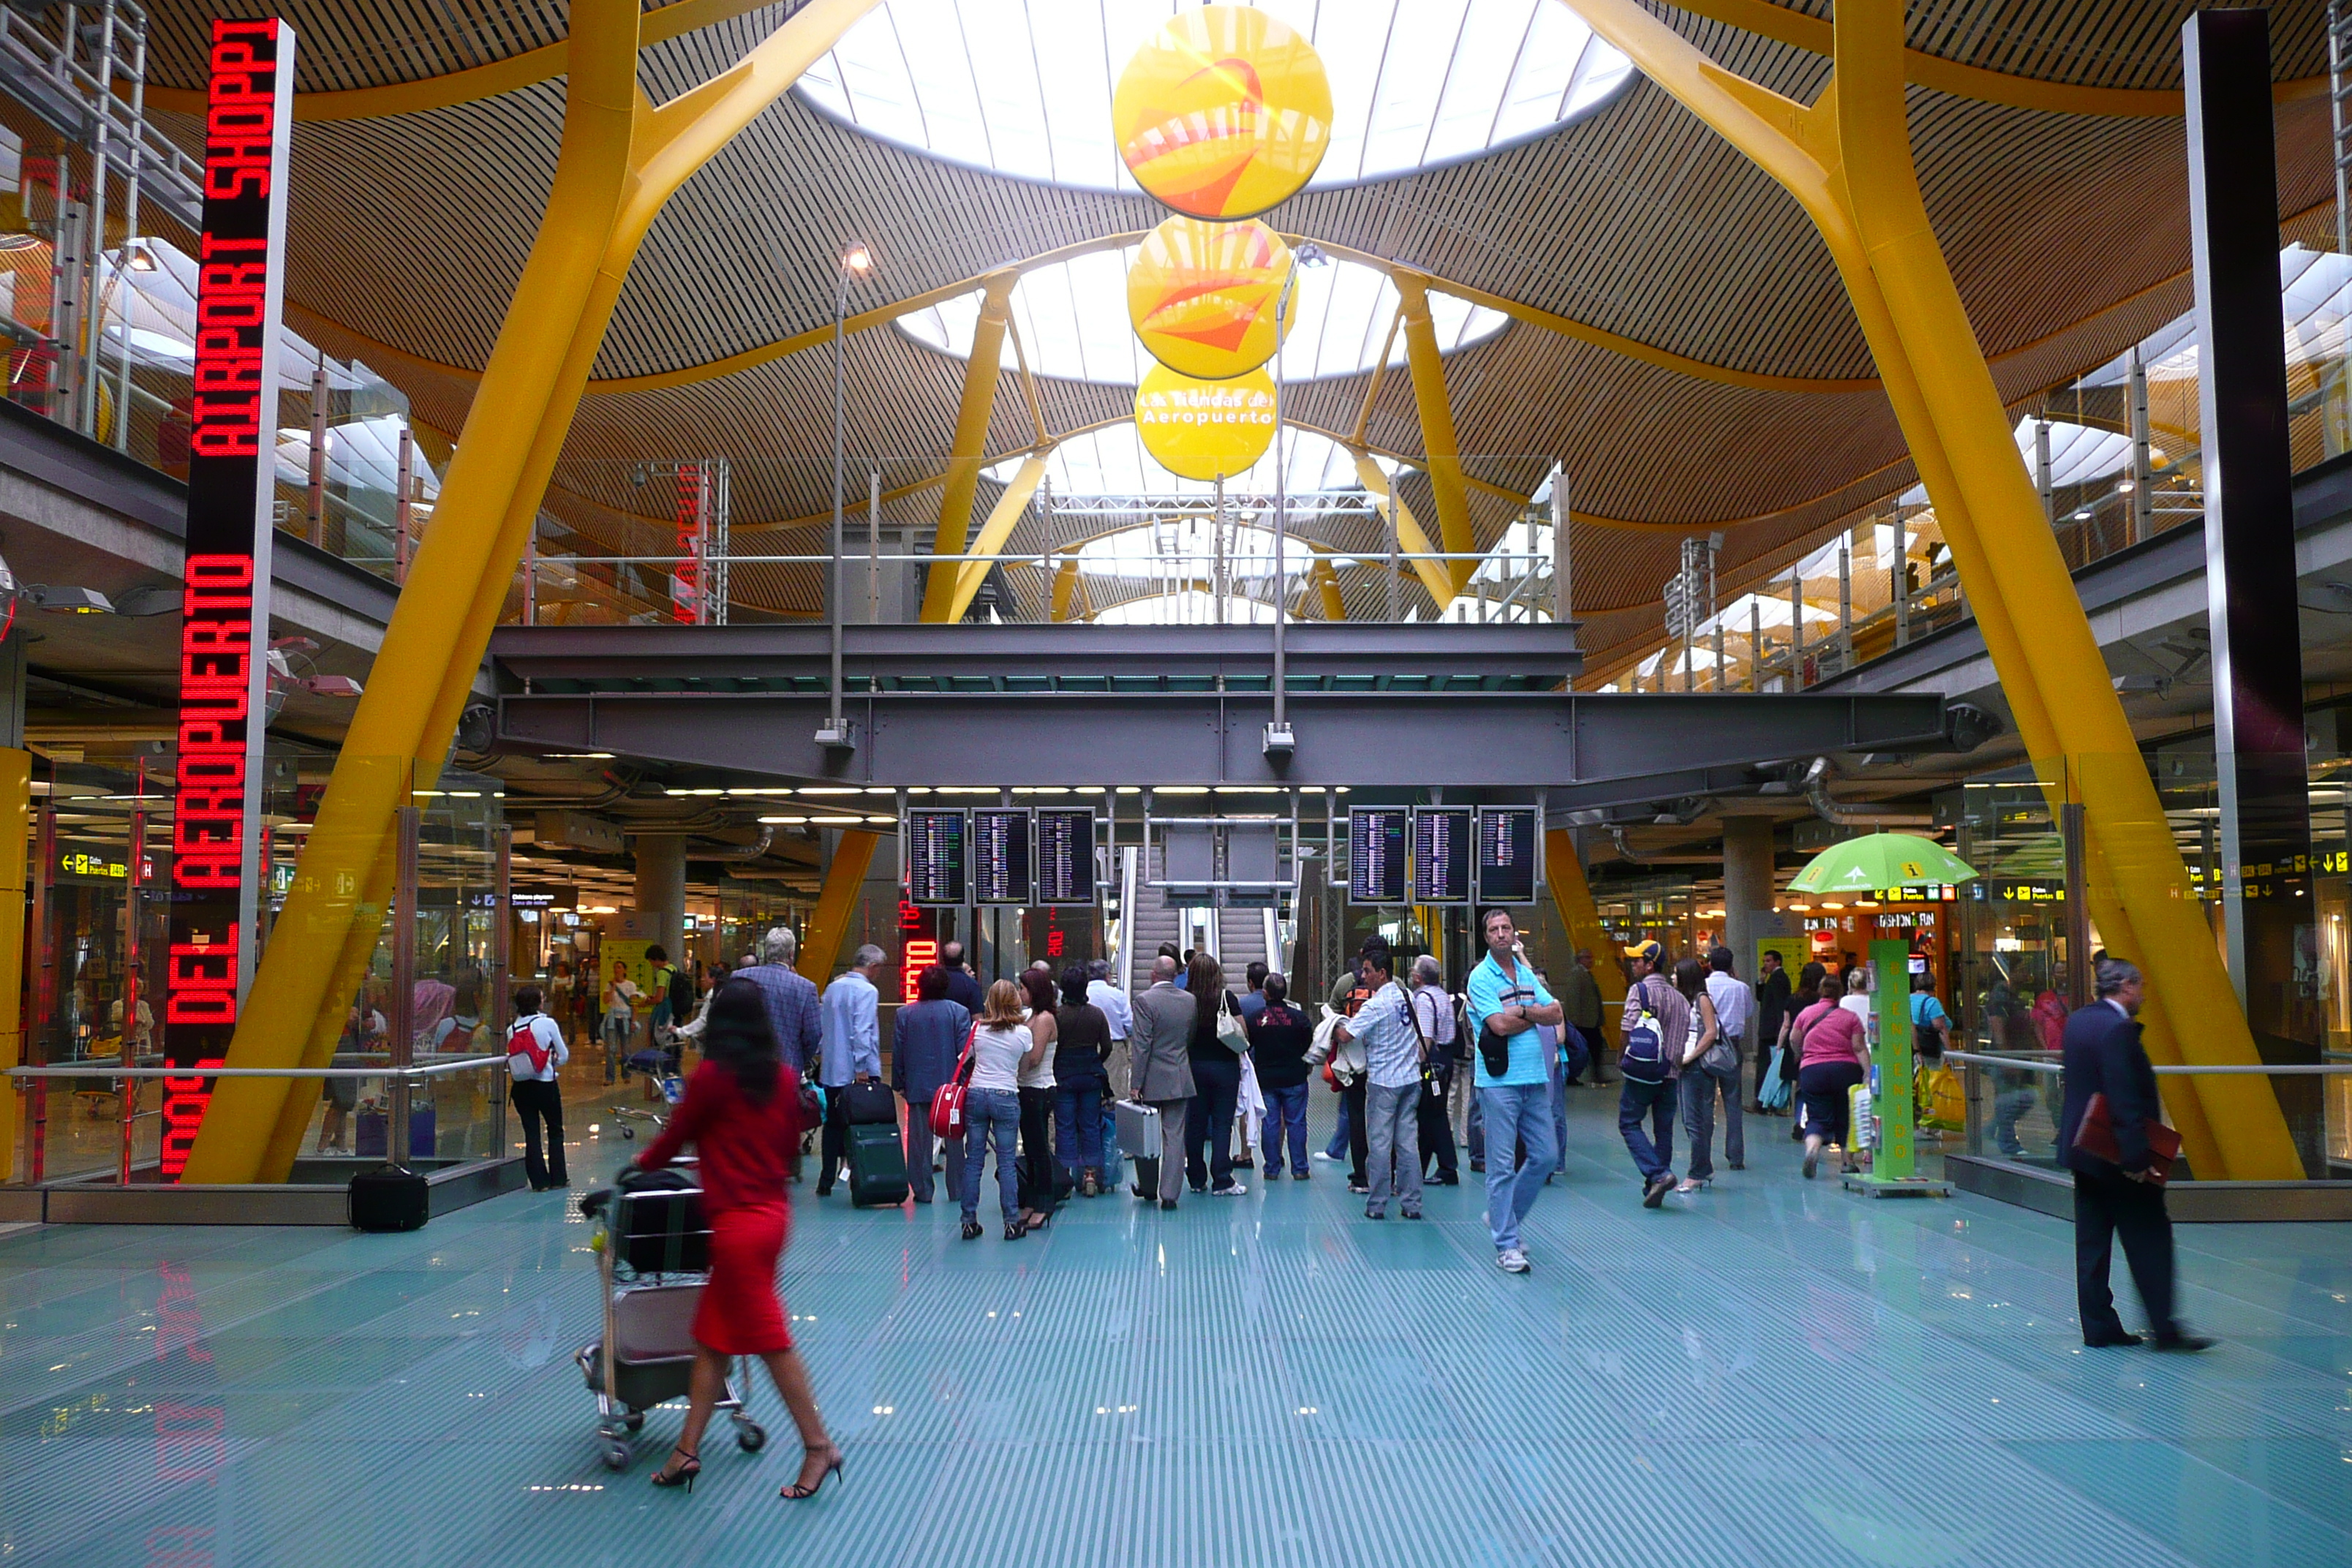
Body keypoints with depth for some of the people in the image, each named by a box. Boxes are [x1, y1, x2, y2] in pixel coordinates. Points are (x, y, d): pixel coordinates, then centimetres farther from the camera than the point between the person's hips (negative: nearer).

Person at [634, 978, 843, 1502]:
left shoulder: (712, 1077, -12)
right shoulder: (784, 1076, 3)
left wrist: (645, 1161, 21)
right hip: (774, 1212, 7)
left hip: (737, 1222, -7)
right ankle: (688, 1448, 19)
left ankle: (819, 1447, 6)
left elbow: (677, 1136, 0)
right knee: (712, 1336, 14)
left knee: (770, 1339, 0)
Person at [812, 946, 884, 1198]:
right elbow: (862, 1033, -18)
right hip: (855, 1072, -7)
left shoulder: (832, 988, 11)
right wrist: (862, 1069, -18)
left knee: (833, 1126, 12)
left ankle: (826, 1182, 14)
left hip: (830, 1070, 7)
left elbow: (821, 1026, 17)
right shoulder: (866, 991, -12)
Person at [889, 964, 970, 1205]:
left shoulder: (904, 1014, 0)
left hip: (917, 1086, 0)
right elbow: (966, 1051, -6)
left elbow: (897, 1053, 3)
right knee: (954, 1139, 10)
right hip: (951, 1085, 0)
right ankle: (957, 1190, 15)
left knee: (919, 1140, 6)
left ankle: (922, 1191, 7)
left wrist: (899, 1083, 12)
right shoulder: (959, 1012, -5)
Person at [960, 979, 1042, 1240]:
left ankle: (970, 1222, 9)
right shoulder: (1024, 1033, -2)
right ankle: (1012, 1223, 5)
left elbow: (972, 1059, 14)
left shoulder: (977, 1030, 2)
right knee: (1007, 1162, 3)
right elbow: (1024, 1068, 7)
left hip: (976, 1096, 2)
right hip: (1006, 1097, -2)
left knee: (973, 1160, 6)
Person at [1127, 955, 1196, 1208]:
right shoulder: (1190, 1001, 3)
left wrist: (1135, 1083, -13)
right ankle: (1170, 1193, 5)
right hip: (1181, 1080, 4)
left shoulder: (1145, 1001, -13)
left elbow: (1141, 1045, -15)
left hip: (1152, 1081, -4)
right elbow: (1192, 1040, 11)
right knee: (1175, 1135, 5)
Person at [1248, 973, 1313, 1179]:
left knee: (1270, 1123, 7)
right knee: (1296, 1122, 6)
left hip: (1266, 1078, 1)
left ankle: (1272, 1169, 11)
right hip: (1294, 1077, -1)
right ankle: (1299, 1169, 9)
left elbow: (1246, 1046, 3)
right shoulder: (1298, 1016, -8)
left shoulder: (1255, 1018, -7)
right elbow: (1310, 1044, 2)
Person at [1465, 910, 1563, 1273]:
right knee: (1502, 1165, -2)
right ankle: (1506, 1246, 4)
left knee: (1546, 1156, 9)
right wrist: (1536, 1015, -3)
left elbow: (1556, 1013, 4)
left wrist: (1521, 1011, -10)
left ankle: (1504, 1217, 27)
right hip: (1499, 1081, -6)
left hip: (1536, 1079, 7)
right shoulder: (1481, 977, -6)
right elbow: (1500, 1025, -17)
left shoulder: (1526, 974, 14)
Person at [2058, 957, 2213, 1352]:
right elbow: (2126, 1099, -23)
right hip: (2115, 1155, -9)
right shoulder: (2118, 1029, -19)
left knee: (2092, 1242, 10)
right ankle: (2164, 1328, 7)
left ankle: (2098, 1326, 15)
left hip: (2082, 1151, 9)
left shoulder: (2078, 1021, 9)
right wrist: (2137, 1156, -23)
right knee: (2149, 1241, 2)